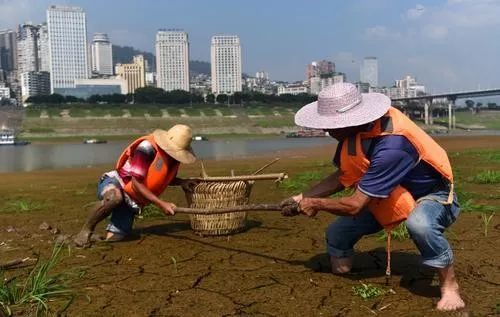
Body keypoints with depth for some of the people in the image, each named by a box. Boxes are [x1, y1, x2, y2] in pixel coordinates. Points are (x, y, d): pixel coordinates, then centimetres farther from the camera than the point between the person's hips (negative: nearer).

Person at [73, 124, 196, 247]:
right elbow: (136, 184, -25)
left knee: (113, 238, -5)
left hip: (131, 199, 6)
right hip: (114, 183, -6)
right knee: (115, 197, -43)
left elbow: (163, 178, 18)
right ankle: (86, 230, -20)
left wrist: (182, 182, -2)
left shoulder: (174, 156, -2)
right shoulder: (147, 148, -26)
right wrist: (161, 203, -29)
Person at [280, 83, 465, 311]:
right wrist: (302, 198, -4)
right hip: (389, 196, 7)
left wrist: (315, 204, -19)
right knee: (337, 233, -1)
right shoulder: (355, 130, -15)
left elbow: (354, 205, -35)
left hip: (432, 195, -7)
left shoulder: (390, 147, -40)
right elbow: (342, 177, 0)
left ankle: (449, 285, -18)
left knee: (419, 223, -42)